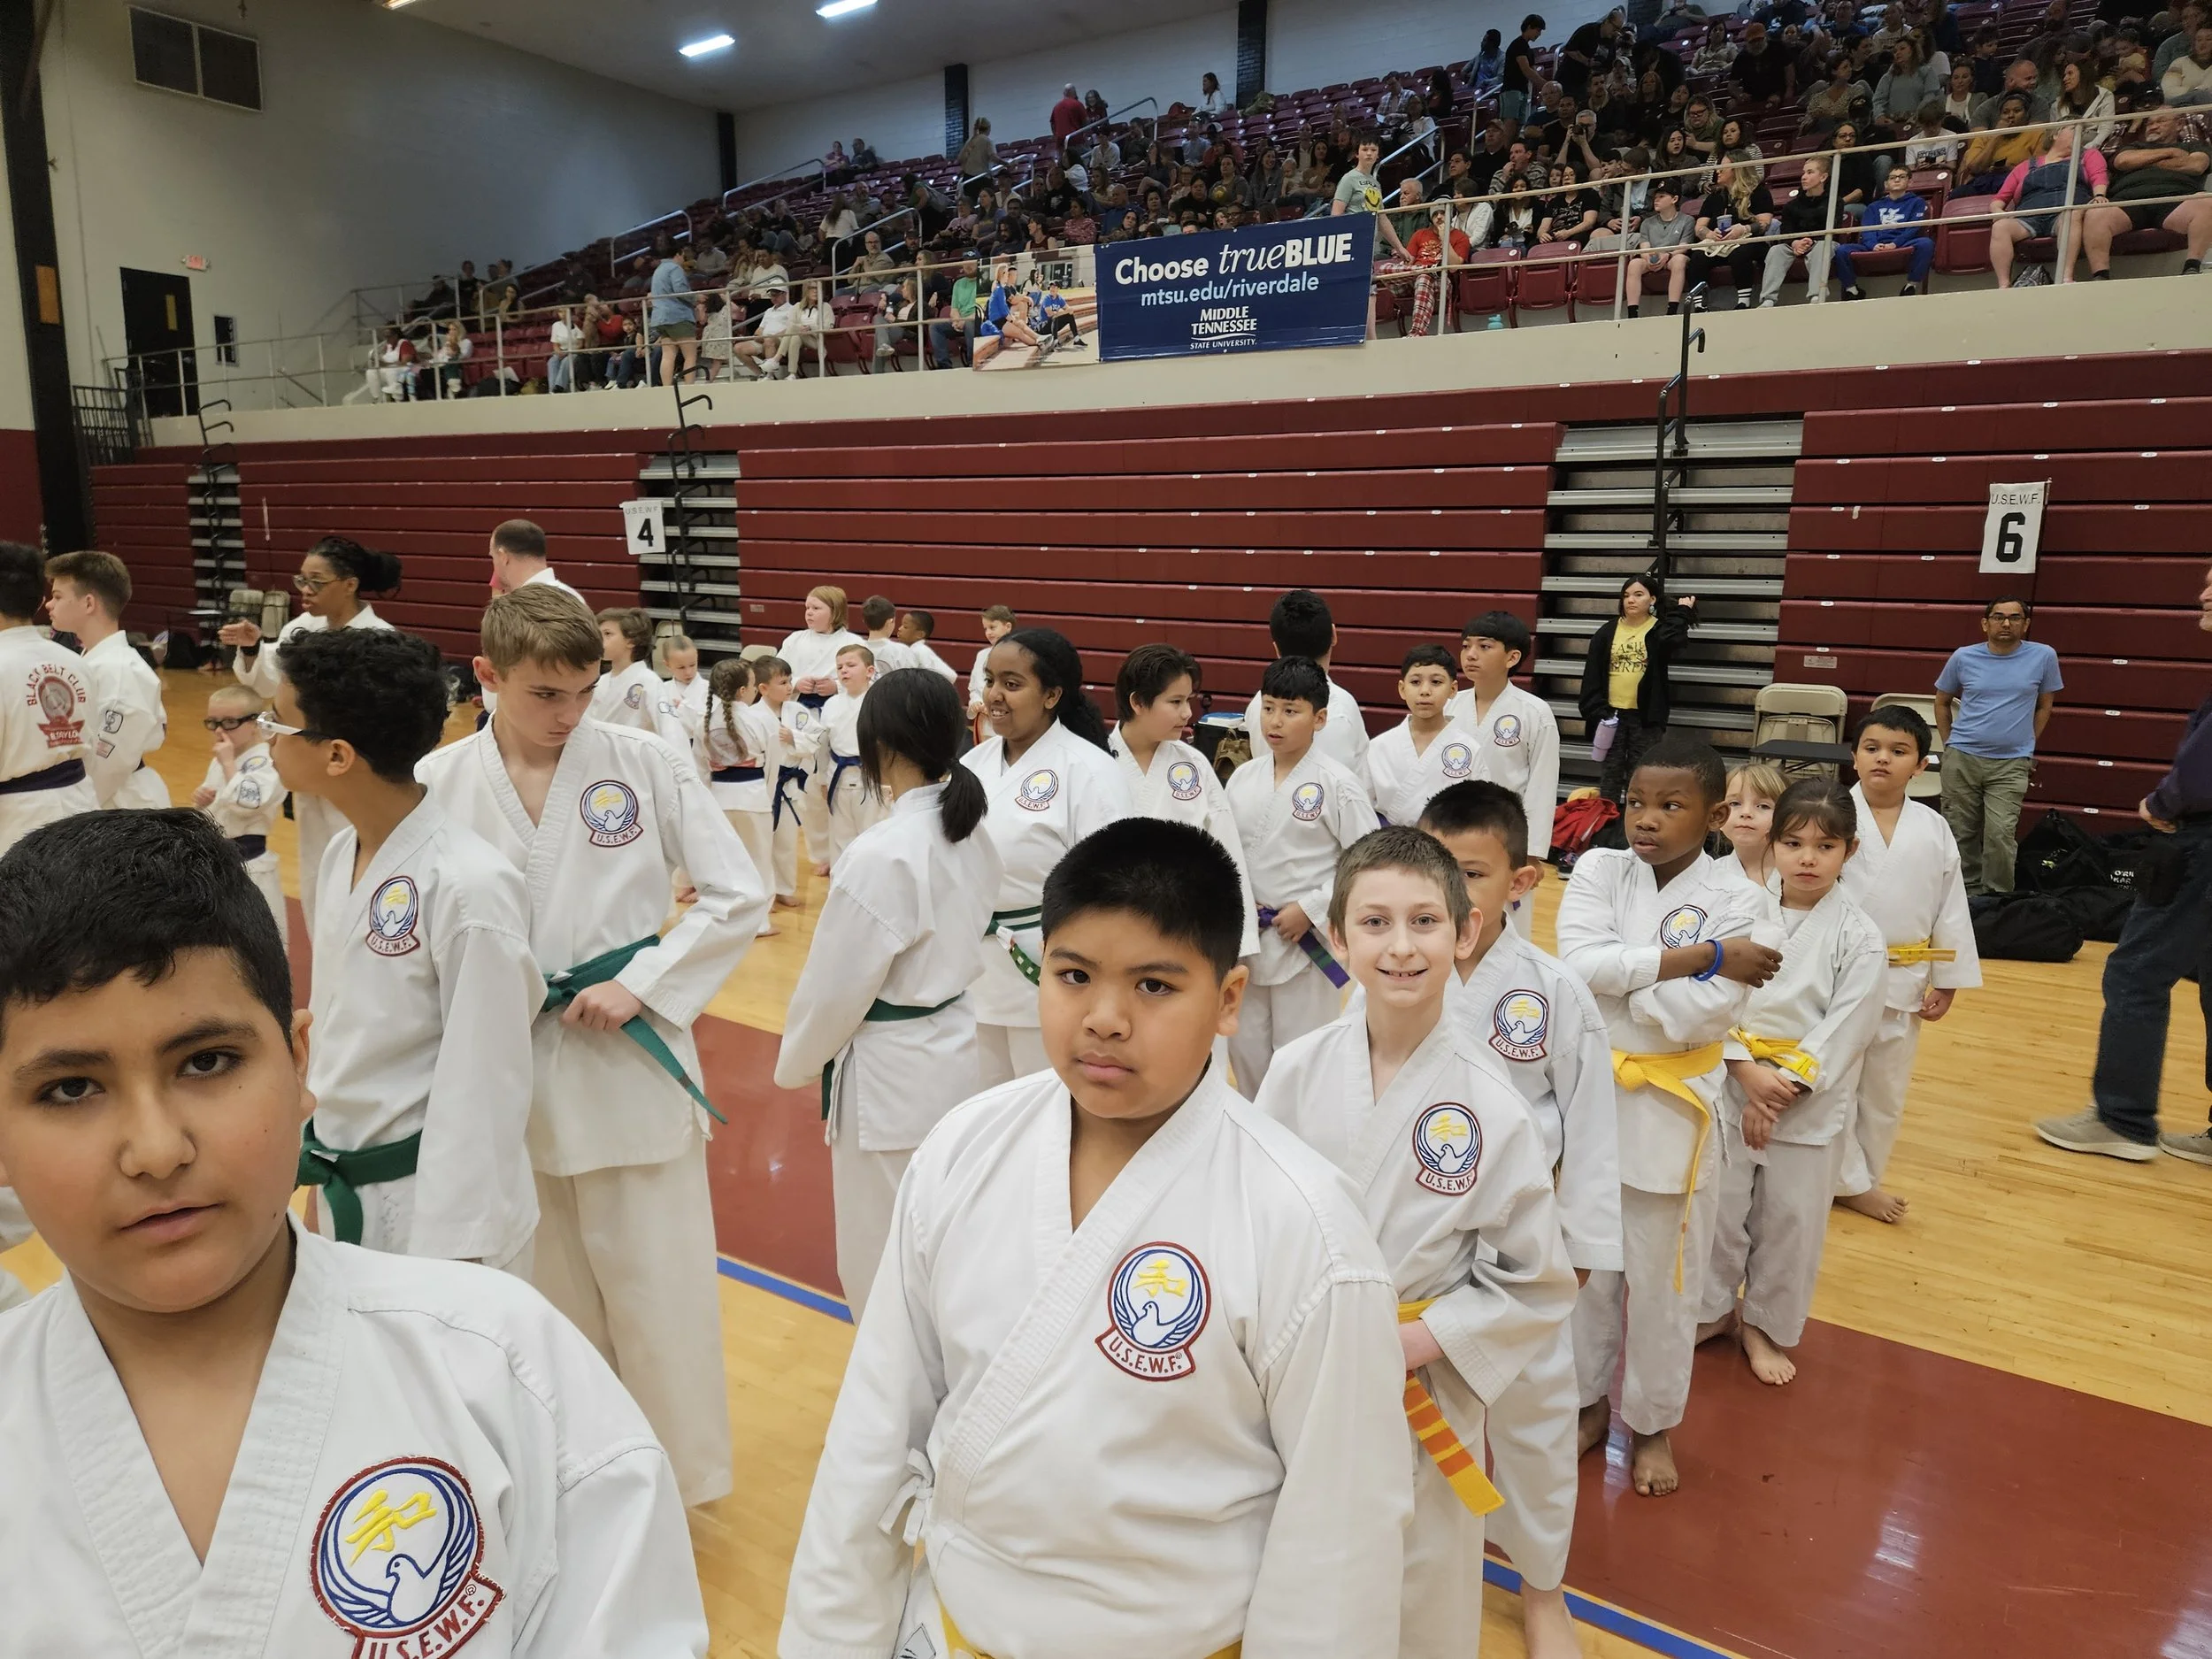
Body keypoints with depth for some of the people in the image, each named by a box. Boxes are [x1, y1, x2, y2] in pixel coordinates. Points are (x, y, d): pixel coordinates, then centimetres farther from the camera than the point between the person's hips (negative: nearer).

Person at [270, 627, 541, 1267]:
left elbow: (485, 1089, -21)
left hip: (438, 1203, -8)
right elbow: (342, 1025, 11)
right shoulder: (342, 852, 0)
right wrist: (324, 1180, 17)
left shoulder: (469, 888, -26)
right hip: (346, 1192, 8)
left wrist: (456, 1254, -16)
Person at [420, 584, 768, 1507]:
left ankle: (681, 1473, 32)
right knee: (547, 1289, 19)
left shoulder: (647, 766, -8)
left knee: (655, 1282, 9)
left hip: (628, 1062, -2)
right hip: (505, 1073, 2)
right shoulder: (439, 784, -5)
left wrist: (641, 985, -14)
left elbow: (738, 898, -7)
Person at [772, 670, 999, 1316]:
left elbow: (835, 987, -16)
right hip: (955, 1055, 9)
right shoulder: (972, 834, 2)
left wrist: (795, 1064, 1)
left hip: (894, 1074, -9)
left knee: (881, 1260, 8)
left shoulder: (881, 856, -23)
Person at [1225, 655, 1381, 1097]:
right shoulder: (1244, 777, 3)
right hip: (1248, 937, 5)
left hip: (1308, 942, -5)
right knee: (1245, 1047, 16)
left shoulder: (1338, 784, -12)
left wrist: (1310, 909, -14)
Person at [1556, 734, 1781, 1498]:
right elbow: (1580, 962, -21)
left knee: (1663, 1279, 13)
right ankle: (1589, 1400, 39)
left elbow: (1698, 1015, -21)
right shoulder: (1600, 869, -4)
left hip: (1669, 1109, -2)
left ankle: (1651, 1425, 36)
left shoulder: (1734, 902, -11)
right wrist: (1695, 958, -21)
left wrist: (1618, 977, -15)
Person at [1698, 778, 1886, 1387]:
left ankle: (1766, 1325, 34)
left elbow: (1844, 1032, -11)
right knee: (1720, 1206, 12)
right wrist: (1748, 1072, -18)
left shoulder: (1859, 938, -9)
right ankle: (1712, 1309, 35)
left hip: (1810, 1104, -1)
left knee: (1790, 1219, 12)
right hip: (1731, 1089, 1)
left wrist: (1782, 1089, -15)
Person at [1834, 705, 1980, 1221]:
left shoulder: (1934, 830, 0)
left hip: (1903, 982, 4)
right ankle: (1851, 1182, 23)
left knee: (1885, 1092, 16)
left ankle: (1861, 1178, 33)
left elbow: (1951, 909, 5)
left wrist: (1947, 982, 5)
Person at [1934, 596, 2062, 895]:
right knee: (1961, 832, 8)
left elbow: (2044, 706, 13)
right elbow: (1942, 702, 16)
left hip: (2011, 764, -1)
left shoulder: (2043, 656, 1)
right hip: (1961, 759, 2)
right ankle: (1967, 892, 24)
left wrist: (2026, 745, 10)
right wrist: (1950, 744, 10)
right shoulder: (1963, 657, 2)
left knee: (2000, 835, -12)